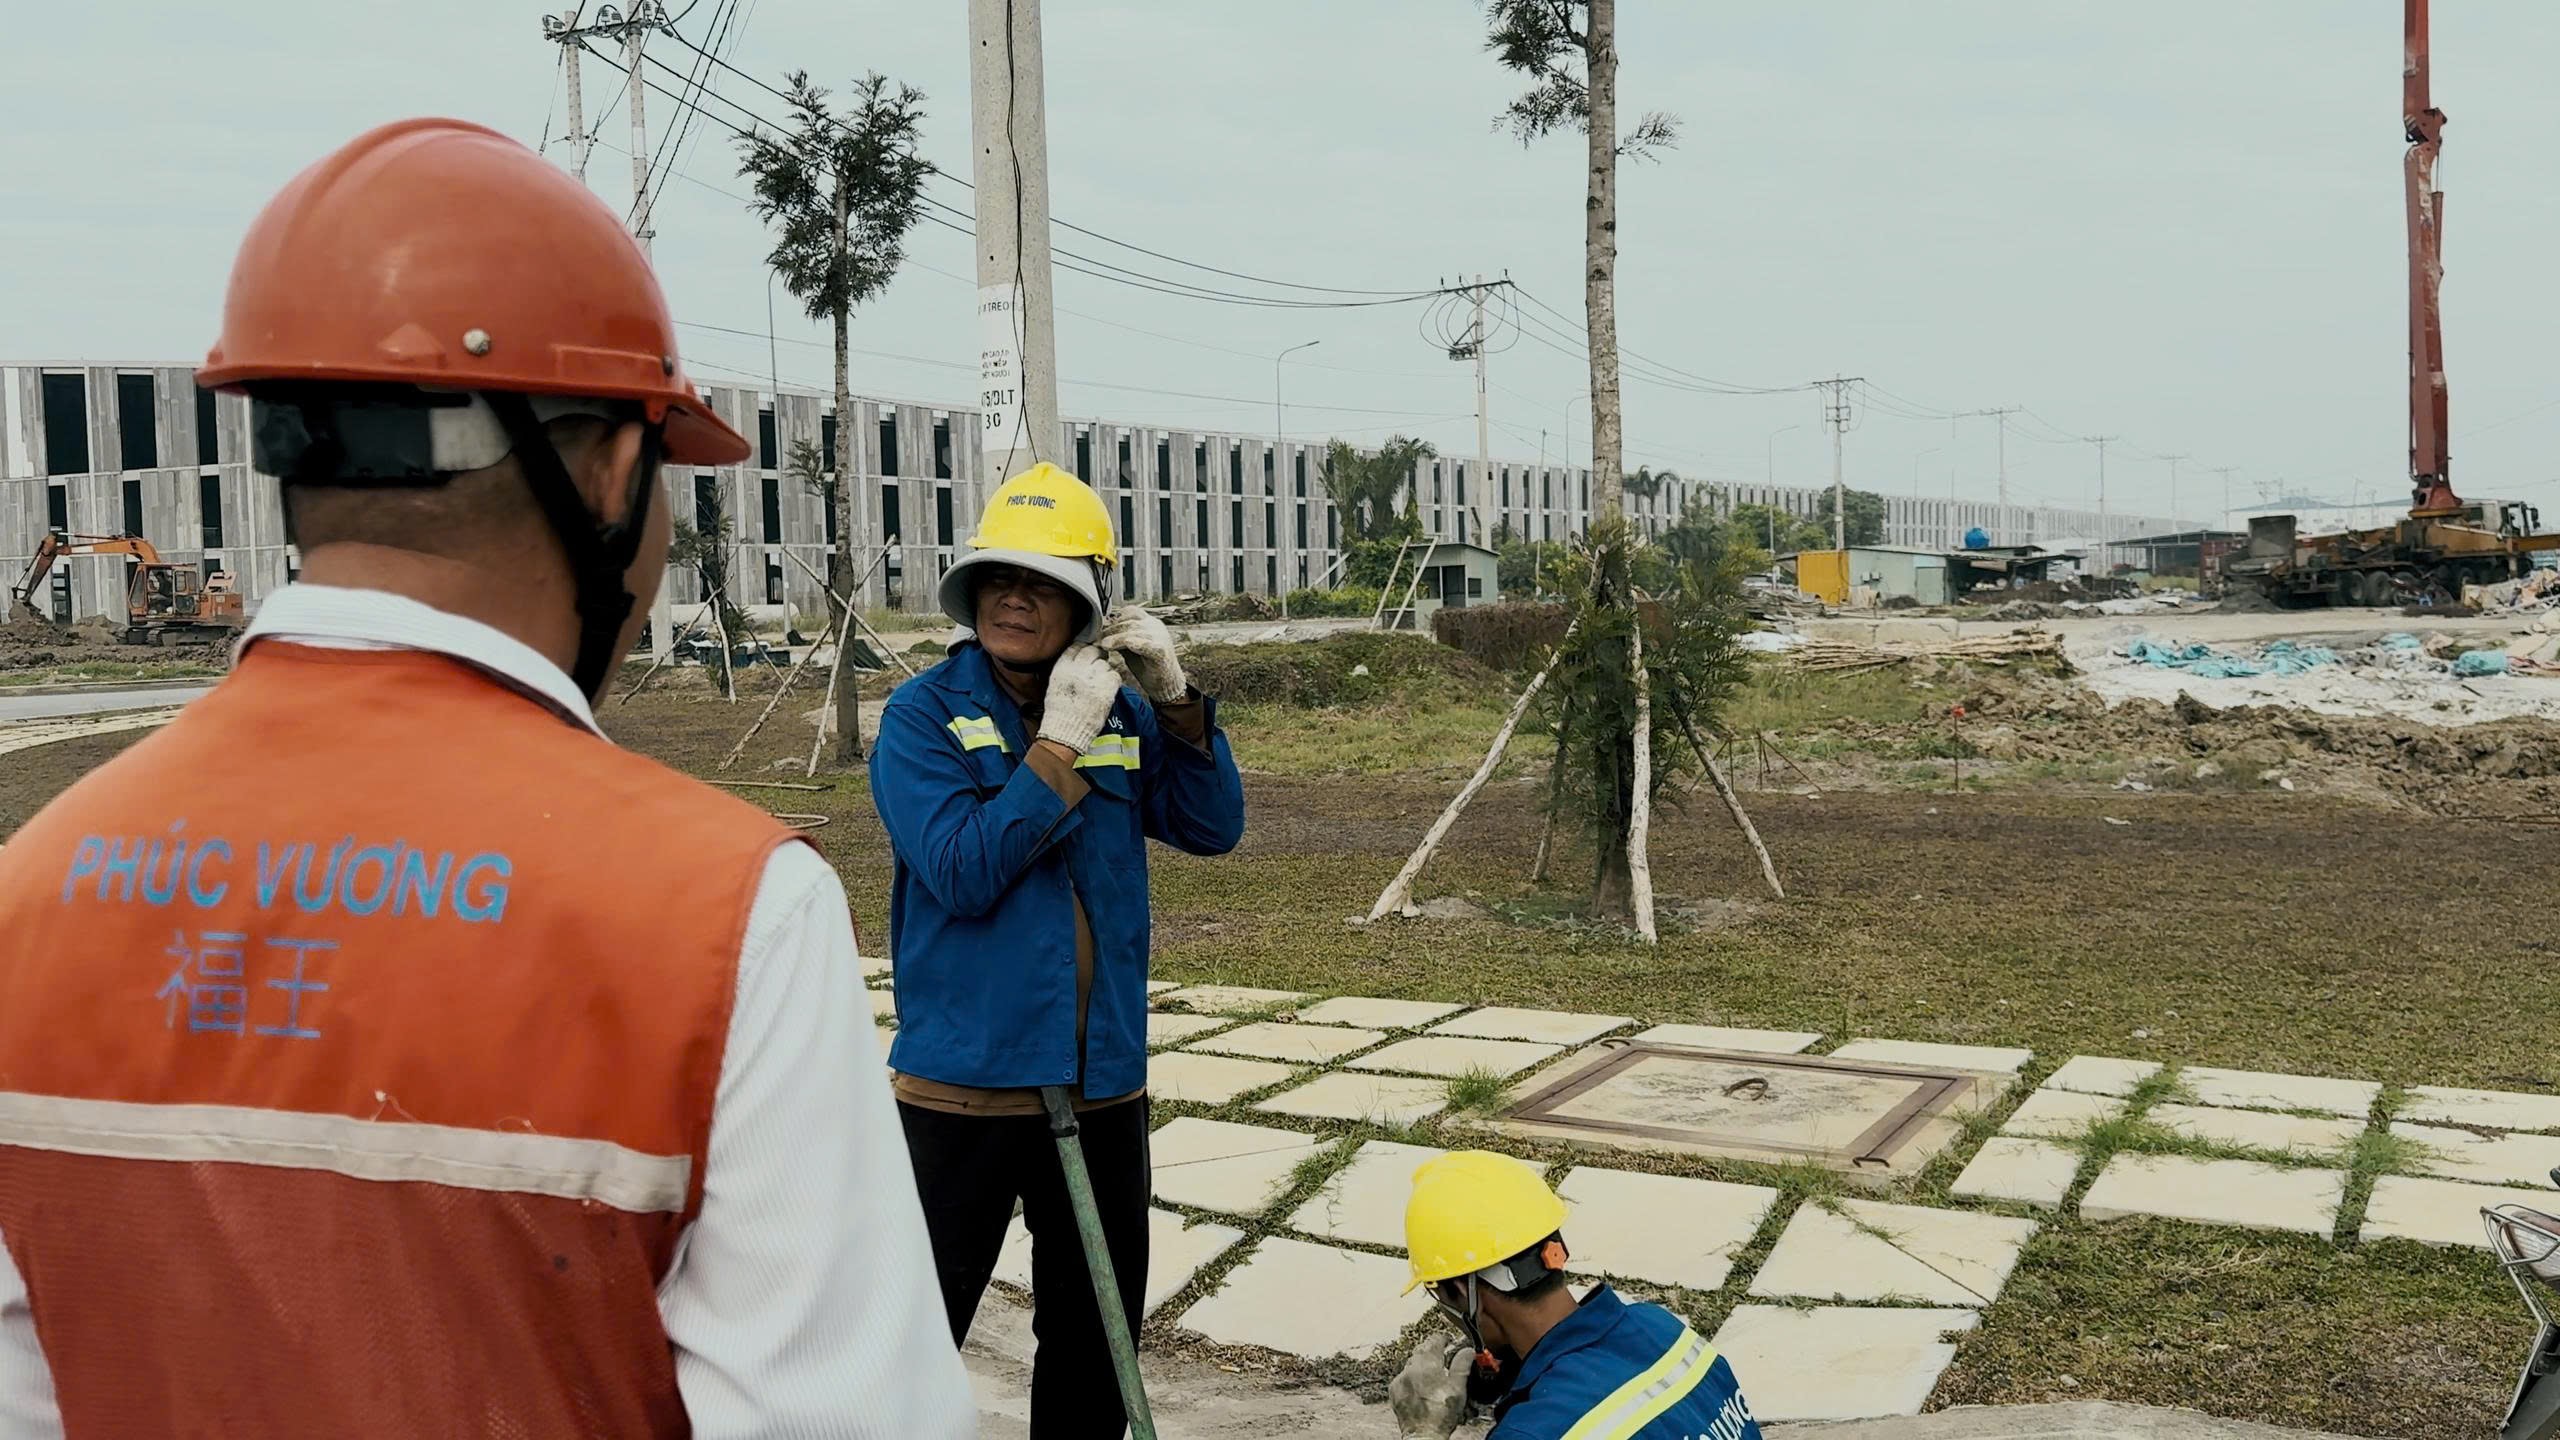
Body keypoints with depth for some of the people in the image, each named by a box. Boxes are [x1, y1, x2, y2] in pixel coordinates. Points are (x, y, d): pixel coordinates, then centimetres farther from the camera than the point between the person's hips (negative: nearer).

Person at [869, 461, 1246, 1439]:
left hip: (1102, 1085, 5)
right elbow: (961, 872, -19)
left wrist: (1176, 701, -11)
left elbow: (1215, 827, 1)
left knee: (1095, 1336, 19)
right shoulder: (923, 715, -8)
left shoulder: (1123, 714, 5)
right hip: (963, 1087, -4)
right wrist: (1060, 745, -21)